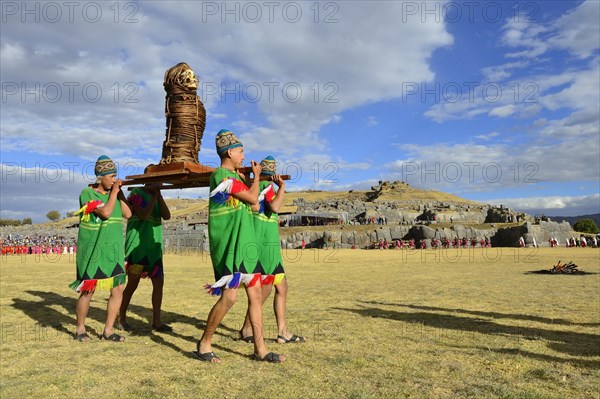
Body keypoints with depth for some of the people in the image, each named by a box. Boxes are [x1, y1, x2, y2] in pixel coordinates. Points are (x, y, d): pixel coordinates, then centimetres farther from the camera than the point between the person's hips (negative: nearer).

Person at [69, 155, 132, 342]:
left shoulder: (112, 194, 10)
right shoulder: (87, 193, -8)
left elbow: (128, 214, 0)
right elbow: (106, 212, -22)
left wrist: (120, 192, -2)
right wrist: (114, 192, -12)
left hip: (113, 251, 6)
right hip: (93, 251, -6)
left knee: (118, 290, 2)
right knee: (88, 291, 2)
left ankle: (107, 331, 13)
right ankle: (80, 329, 22)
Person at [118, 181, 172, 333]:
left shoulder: (156, 195, 15)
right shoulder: (136, 193, -5)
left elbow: (167, 216, 1)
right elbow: (143, 215, -18)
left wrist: (159, 195, -5)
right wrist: (154, 196, -11)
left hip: (154, 247, 6)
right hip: (138, 246, -6)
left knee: (159, 282, 1)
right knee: (132, 284, 2)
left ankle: (156, 321, 7)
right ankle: (121, 319, 18)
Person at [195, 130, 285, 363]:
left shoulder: (233, 177, 18)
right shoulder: (221, 175, -11)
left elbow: (254, 205, 21)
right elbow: (252, 198, -15)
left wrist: (251, 179, 16)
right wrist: (256, 176, 1)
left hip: (244, 245, 9)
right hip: (228, 247, -9)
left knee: (256, 294, 7)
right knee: (229, 296, -9)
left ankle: (260, 350, 14)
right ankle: (204, 345, 11)